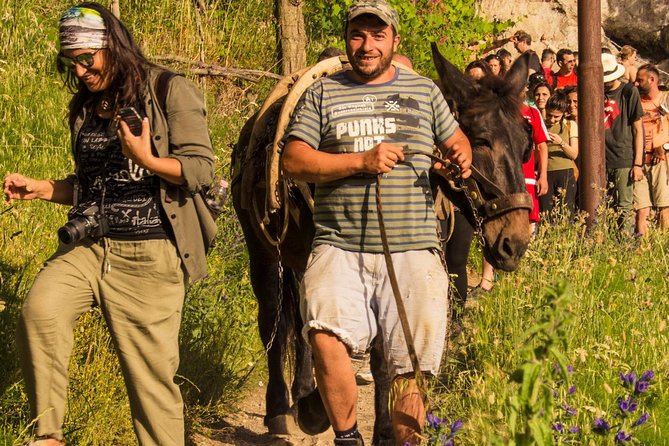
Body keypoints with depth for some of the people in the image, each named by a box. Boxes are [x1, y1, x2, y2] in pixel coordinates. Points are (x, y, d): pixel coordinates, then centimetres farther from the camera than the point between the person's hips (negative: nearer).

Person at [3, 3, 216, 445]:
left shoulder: (171, 93, -2)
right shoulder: (86, 109, 17)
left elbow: (201, 168, -6)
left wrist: (146, 160, -21)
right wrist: (42, 188, 12)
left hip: (150, 257, -4)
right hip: (88, 246, 5)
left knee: (152, 373, -3)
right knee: (39, 311, -25)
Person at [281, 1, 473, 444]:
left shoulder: (424, 90, 14)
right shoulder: (323, 93, 9)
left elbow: (455, 139, 27)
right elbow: (294, 161, 1)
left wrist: (462, 157, 2)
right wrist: (360, 162, -11)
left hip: (413, 249, 1)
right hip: (340, 248, -1)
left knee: (409, 371, 1)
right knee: (326, 335, -25)